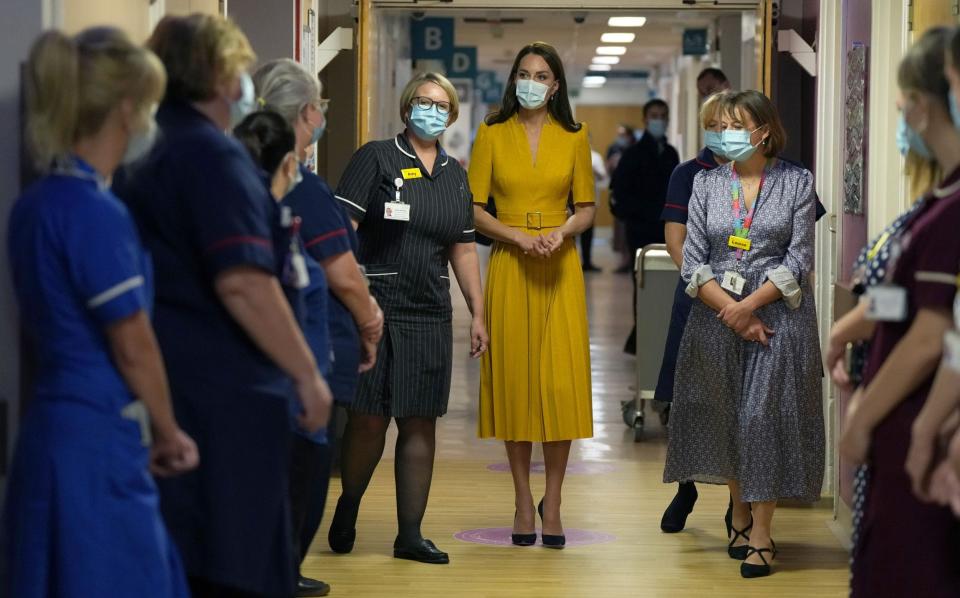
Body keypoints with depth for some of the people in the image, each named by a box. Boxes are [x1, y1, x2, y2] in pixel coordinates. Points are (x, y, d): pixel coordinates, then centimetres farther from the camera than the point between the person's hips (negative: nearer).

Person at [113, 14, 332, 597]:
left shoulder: (146, 158, 14)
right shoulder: (214, 156, -13)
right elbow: (242, 284, -22)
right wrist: (307, 373, -15)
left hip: (170, 385, 9)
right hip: (221, 395, -9)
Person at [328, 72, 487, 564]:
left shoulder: (455, 174, 14)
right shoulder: (377, 158, -3)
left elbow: (463, 250, 19)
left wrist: (477, 314, 15)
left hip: (430, 316, 5)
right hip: (376, 307, -5)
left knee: (420, 423, 4)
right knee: (369, 419, -4)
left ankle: (410, 534, 10)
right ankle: (347, 507, 22)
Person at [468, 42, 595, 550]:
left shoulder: (574, 137, 7)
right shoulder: (492, 133, 4)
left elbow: (587, 208, 10)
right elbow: (474, 208, 1)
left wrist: (560, 232, -10)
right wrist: (520, 238, -13)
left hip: (560, 269, 0)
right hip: (509, 266, 0)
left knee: (561, 380, -5)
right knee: (513, 378, 1)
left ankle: (553, 501, 7)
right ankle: (523, 499, 11)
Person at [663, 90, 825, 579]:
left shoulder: (796, 182, 0)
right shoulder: (707, 184, 7)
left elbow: (799, 260, -6)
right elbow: (692, 263, 1)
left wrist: (749, 305, -15)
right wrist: (731, 312, -11)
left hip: (777, 313, -3)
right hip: (716, 314, 3)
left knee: (763, 416, -8)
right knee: (725, 416, 8)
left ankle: (761, 534, -4)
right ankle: (739, 515, 24)